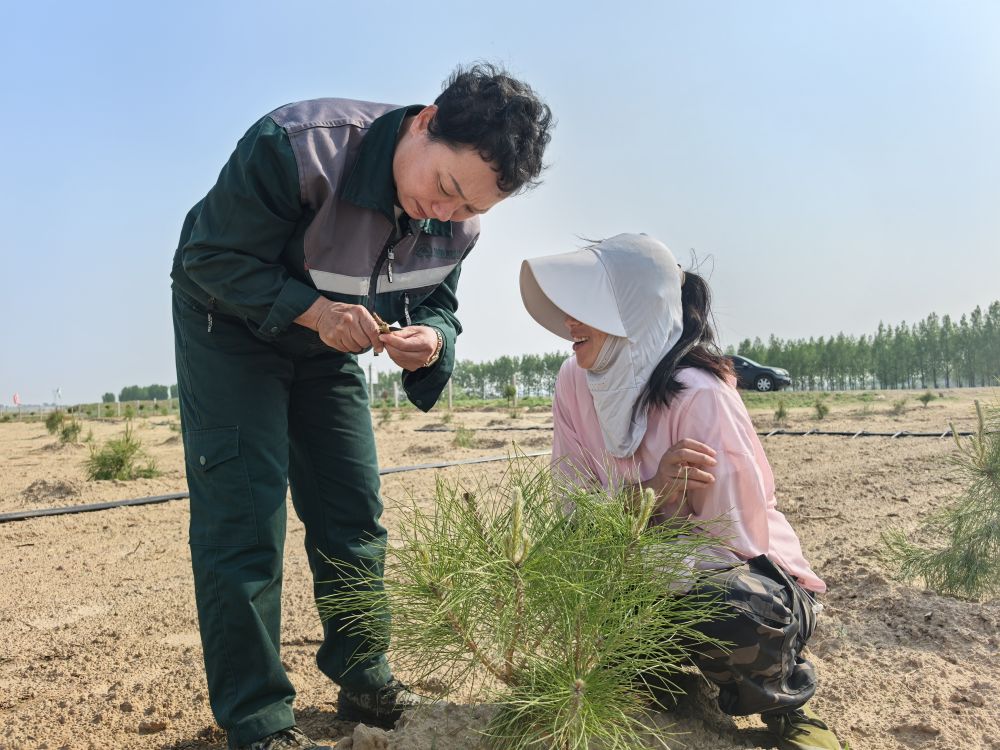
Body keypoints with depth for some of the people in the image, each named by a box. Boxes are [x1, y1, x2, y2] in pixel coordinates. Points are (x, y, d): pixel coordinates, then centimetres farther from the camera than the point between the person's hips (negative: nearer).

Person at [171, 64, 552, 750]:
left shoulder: (459, 222, -15)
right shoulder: (295, 146, -33)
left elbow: (439, 304, -4)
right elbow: (210, 256, -26)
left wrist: (431, 339, -28)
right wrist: (312, 309, -40)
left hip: (330, 342, 5)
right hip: (230, 326, -5)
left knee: (354, 515, 4)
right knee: (243, 514, -12)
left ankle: (363, 680, 20)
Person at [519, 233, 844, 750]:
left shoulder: (698, 397, -28)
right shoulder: (575, 380, -10)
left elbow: (730, 544, -25)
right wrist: (649, 492, -30)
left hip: (745, 576, -5)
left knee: (733, 606, -37)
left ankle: (785, 706, 0)